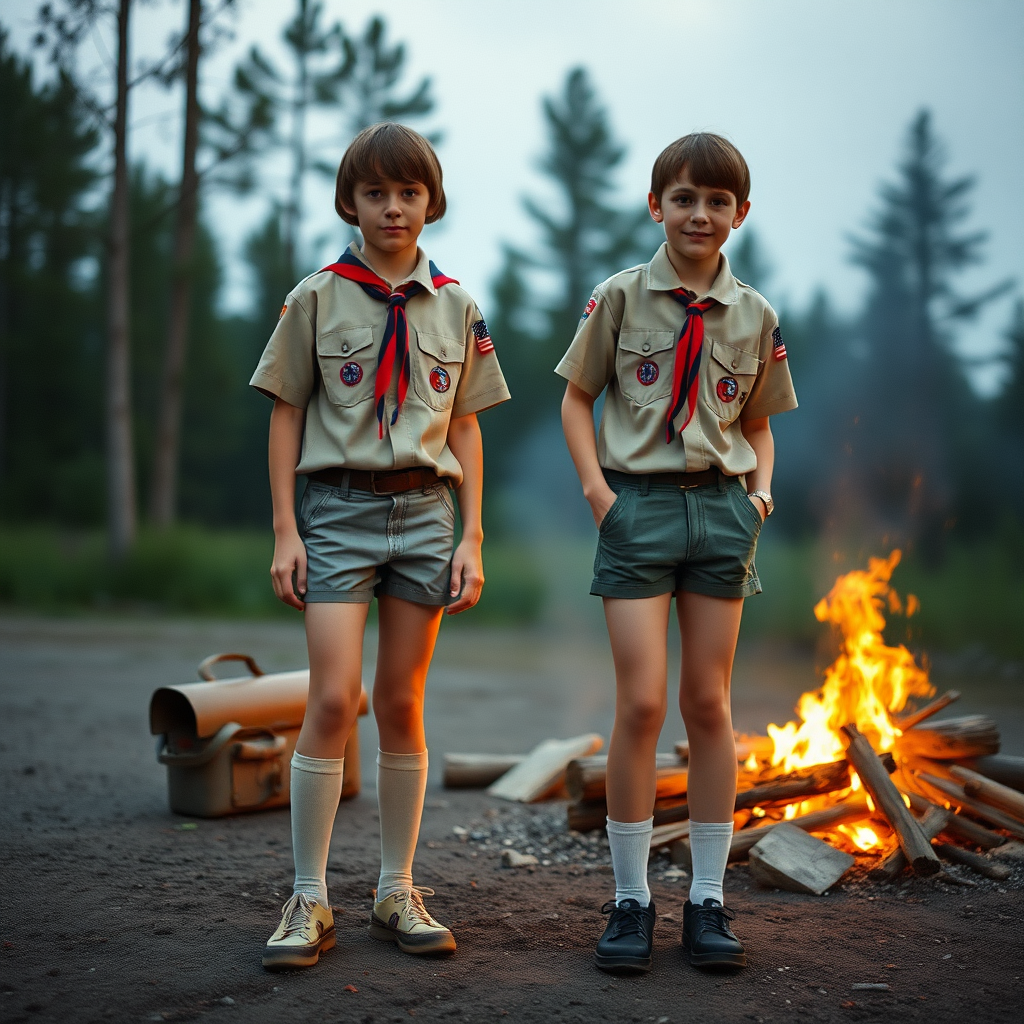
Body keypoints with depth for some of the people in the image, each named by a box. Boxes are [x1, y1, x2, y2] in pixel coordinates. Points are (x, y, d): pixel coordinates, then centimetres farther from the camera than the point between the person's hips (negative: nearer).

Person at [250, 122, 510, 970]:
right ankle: (310, 901, 0)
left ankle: (398, 891, 17)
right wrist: (286, 530, -3)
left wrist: (471, 538, 4)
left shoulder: (455, 306, 9)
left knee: (401, 704, 6)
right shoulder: (318, 297, 2)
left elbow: (465, 428, 11)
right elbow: (287, 416, 3)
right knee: (334, 699, -10)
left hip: (424, 510, 2)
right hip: (340, 507, -2)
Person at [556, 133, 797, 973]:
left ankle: (708, 899, 16)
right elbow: (577, 397, 7)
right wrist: (595, 484, -5)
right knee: (641, 704, -7)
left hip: (721, 506, 2)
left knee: (709, 703, 6)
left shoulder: (754, 315, 8)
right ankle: (631, 899, 7)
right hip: (640, 502, -2)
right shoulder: (622, 297, 2)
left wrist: (760, 489, -1)